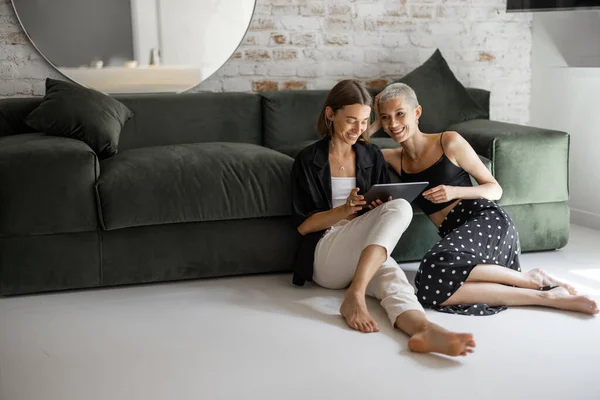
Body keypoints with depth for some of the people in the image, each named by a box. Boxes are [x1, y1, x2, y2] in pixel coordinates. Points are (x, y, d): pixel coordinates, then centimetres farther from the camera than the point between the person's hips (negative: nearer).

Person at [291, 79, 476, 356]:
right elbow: (302, 225, -1)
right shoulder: (309, 160, 3)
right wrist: (345, 210, -17)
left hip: (368, 257, 4)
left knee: (395, 282, -35)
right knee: (401, 207, -28)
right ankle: (354, 297, -40)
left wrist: (382, 209, -7)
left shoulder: (372, 156, 15)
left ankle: (424, 330, -67)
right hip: (325, 258, -3)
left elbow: (384, 211, 18)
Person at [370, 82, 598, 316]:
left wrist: (455, 191, -14)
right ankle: (546, 296, -22)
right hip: (456, 234, 5)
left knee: (437, 267, -37)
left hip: (488, 220, -4)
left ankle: (531, 279, -16)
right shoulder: (395, 158, 12)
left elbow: (495, 189, 3)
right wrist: (376, 123, 8)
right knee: (431, 288, -32)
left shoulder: (449, 142, 0)